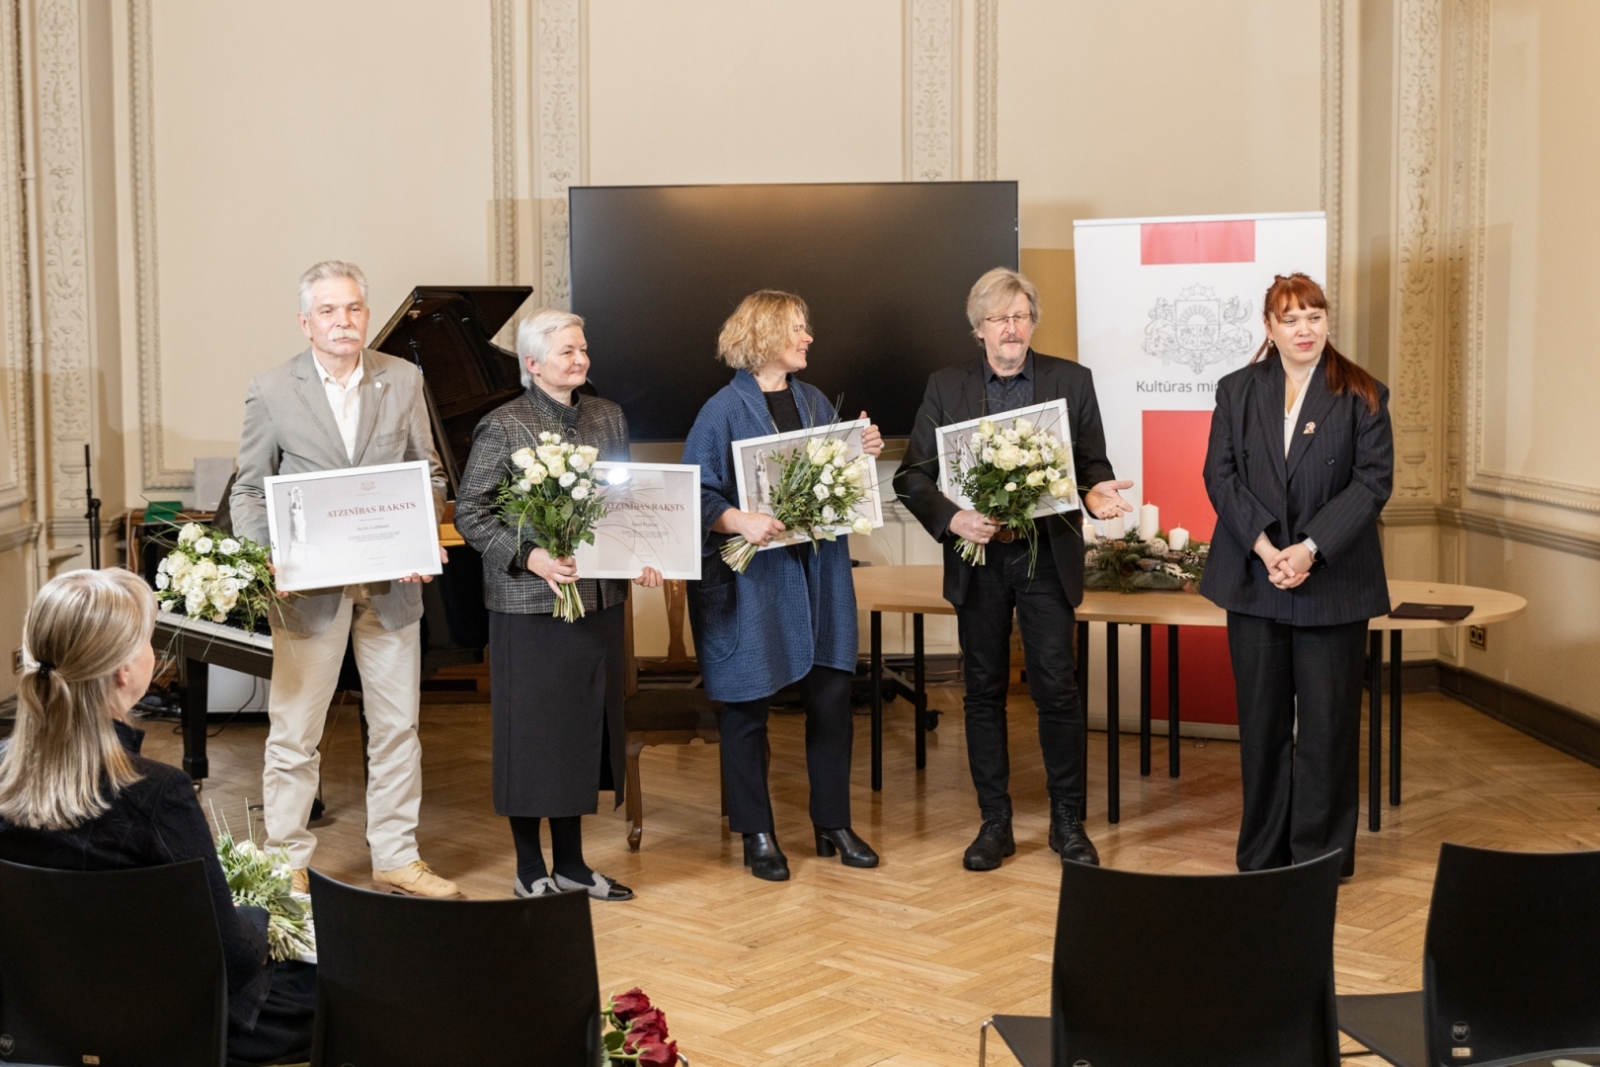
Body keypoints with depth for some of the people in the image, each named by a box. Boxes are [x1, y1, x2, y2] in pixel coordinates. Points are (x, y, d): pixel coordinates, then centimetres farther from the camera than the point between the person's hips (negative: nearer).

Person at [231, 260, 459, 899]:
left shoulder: (404, 381, 3)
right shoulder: (271, 392, -3)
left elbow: (429, 472, 8)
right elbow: (248, 491, 2)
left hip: (391, 584, 3)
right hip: (308, 586, -2)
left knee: (397, 728, 11)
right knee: (293, 734, 4)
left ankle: (396, 860, 23)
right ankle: (288, 865, 16)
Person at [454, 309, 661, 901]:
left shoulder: (609, 417, 9)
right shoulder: (503, 427, -8)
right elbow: (470, 513, -9)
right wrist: (530, 557, -21)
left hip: (600, 602, 6)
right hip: (530, 606, -5)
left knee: (585, 730, 11)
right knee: (532, 735, 3)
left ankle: (571, 863, 24)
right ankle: (530, 870, 17)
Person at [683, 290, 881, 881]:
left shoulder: (814, 402, 10)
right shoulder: (725, 410, -8)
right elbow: (697, 497, -10)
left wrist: (864, 454, -1)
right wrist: (739, 521, -26)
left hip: (819, 572, 6)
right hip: (751, 578, -5)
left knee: (831, 697, 7)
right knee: (748, 707, 4)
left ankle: (832, 824, 22)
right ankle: (757, 834, 18)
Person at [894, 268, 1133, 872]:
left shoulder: (1071, 381, 3)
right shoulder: (945, 387, 3)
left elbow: (1093, 462, 5)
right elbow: (912, 476, 0)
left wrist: (1096, 491, -19)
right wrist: (951, 518, -17)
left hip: (1047, 556, -1)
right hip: (978, 558, 1)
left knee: (1057, 688, -1)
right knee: (984, 690, 8)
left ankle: (1067, 821, 14)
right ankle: (994, 822, 19)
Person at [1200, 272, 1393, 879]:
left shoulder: (1362, 395, 2)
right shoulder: (1237, 391, 8)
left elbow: (1373, 481, -5)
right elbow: (1220, 473, 1)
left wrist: (1310, 549, -15)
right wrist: (1264, 546, -12)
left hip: (1332, 583, -2)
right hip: (1254, 577, 2)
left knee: (1327, 721, 2)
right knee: (1262, 720, 8)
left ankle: (1321, 854, 13)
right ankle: (1263, 856, 18)